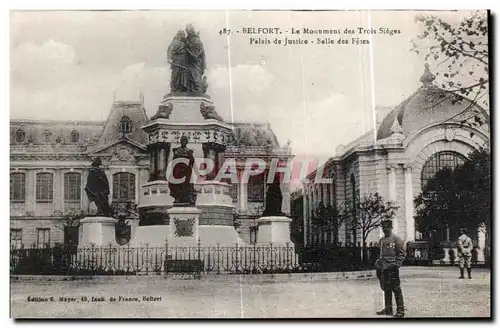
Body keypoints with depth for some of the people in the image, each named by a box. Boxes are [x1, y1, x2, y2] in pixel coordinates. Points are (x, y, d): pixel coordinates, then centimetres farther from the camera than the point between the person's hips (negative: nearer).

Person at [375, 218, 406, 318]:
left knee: (396, 289, -6)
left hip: (392, 268, -7)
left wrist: (397, 264, -17)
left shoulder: (396, 239, -5)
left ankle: (400, 311, -3)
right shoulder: (382, 240, 17)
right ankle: (388, 309, 20)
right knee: (386, 288, 12)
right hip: (383, 268, 7)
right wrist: (378, 263, 18)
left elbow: (401, 253, -7)